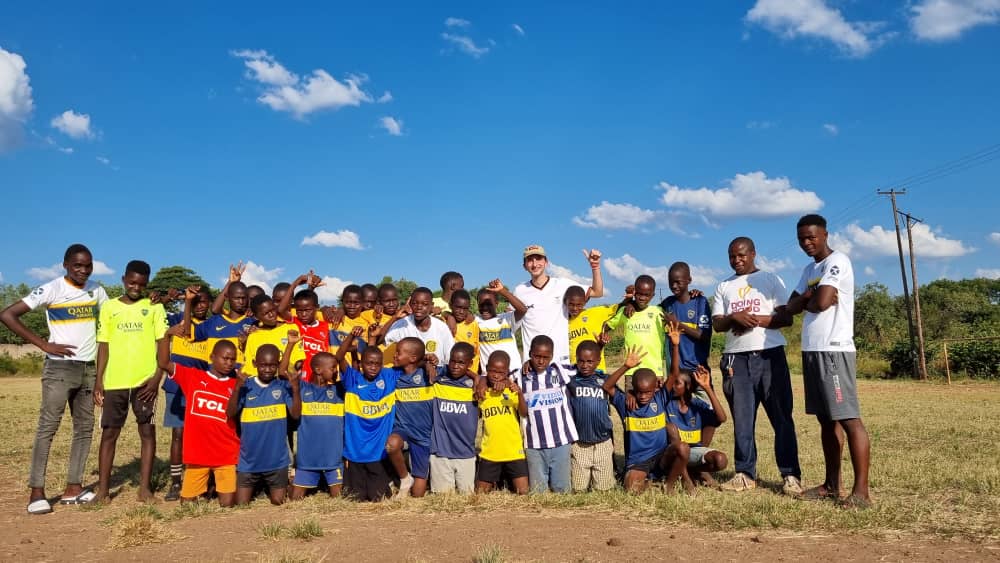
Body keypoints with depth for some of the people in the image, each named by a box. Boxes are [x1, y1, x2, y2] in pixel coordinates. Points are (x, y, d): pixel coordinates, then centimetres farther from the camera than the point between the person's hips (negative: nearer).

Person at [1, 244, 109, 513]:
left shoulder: (96, 290, 7)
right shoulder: (51, 290, -10)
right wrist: (44, 344, -15)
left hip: (88, 369, 6)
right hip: (60, 368, -6)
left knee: (85, 428, 6)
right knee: (48, 427, -6)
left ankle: (73, 487, 12)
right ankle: (36, 491, -1)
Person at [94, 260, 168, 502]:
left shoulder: (154, 307, 4)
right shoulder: (109, 307, 9)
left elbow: (162, 344, 0)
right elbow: (103, 346, 8)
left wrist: (157, 377, -9)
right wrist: (98, 380, 1)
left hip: (145, 381, -1)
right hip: (114, 381, 2)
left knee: (147, 432, 0)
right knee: (109, 433, 5)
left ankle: (145, 487, 6)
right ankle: (103, 488, 12)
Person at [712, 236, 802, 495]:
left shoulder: (771, 280, 8)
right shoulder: (724, 287, 16)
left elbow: (786, 318, -1)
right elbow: (717, 324, 7)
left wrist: (756, 320, -13)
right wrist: (734, 318, -13)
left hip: (770, 355, -2)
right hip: (736, 358, 3)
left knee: (781, 416, -3)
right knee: (742, 418, 3)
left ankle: (790, 475, 0)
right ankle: (745, 474, 9)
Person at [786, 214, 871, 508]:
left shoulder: (837, 261, -8)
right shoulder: (809, 269, 19)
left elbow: (822, 302, -20)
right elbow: (792, 306, 13)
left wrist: (806, 301, 2)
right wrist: (808, 298, -7)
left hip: (834, 351, -9)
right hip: (811, 351, 9)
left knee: (849, 419, -9)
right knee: (826, 420, 12)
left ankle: (861, 491, -9)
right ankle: (832, 484, 18)